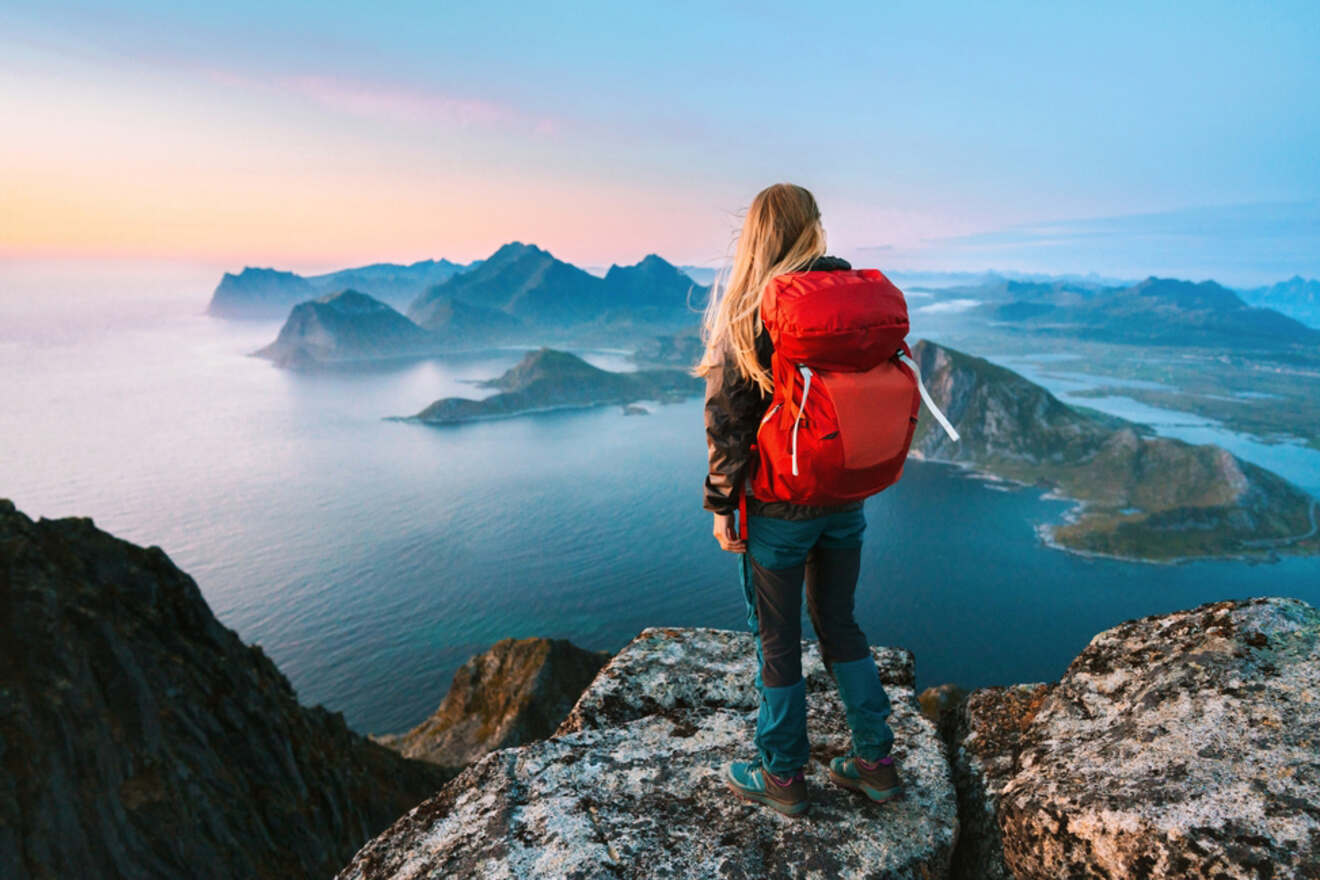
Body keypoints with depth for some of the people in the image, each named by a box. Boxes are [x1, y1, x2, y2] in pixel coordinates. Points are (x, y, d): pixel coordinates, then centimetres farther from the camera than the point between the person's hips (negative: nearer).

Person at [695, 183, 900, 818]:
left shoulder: (748, 311, -13)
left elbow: (727, 414, -14)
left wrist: (721, 504, -6)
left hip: (780, 505, -5)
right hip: (847, 499, 5)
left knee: (777, 640, 11)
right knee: (839, 624, 21)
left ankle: (782, 777, 27)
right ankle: (876, 762, 31)